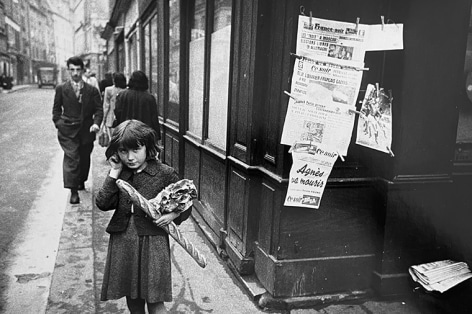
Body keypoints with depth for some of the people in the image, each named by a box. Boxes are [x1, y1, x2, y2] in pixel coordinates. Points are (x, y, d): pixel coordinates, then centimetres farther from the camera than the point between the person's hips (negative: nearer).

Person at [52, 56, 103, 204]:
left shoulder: (92, 90, 2)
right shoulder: (61, 89, 2)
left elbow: (99, 109, 1)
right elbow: (56, 108, 11)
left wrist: (96, 123, -15)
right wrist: (58, 122, -1)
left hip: (86, 130, 2)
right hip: (67, 130, -2)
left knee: (84, 158, 14)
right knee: (71, 158, -13)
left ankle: (81, 181, 39)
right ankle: (73, 191, -12)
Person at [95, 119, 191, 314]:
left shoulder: (164, 173, -8)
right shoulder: (118, 174, 3)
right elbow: (103, 204, -8)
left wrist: (173, 215, -17)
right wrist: (113, 174, -11)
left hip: (152, 241, -4)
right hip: (122, 241, 4)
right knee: (132, 298, 18)